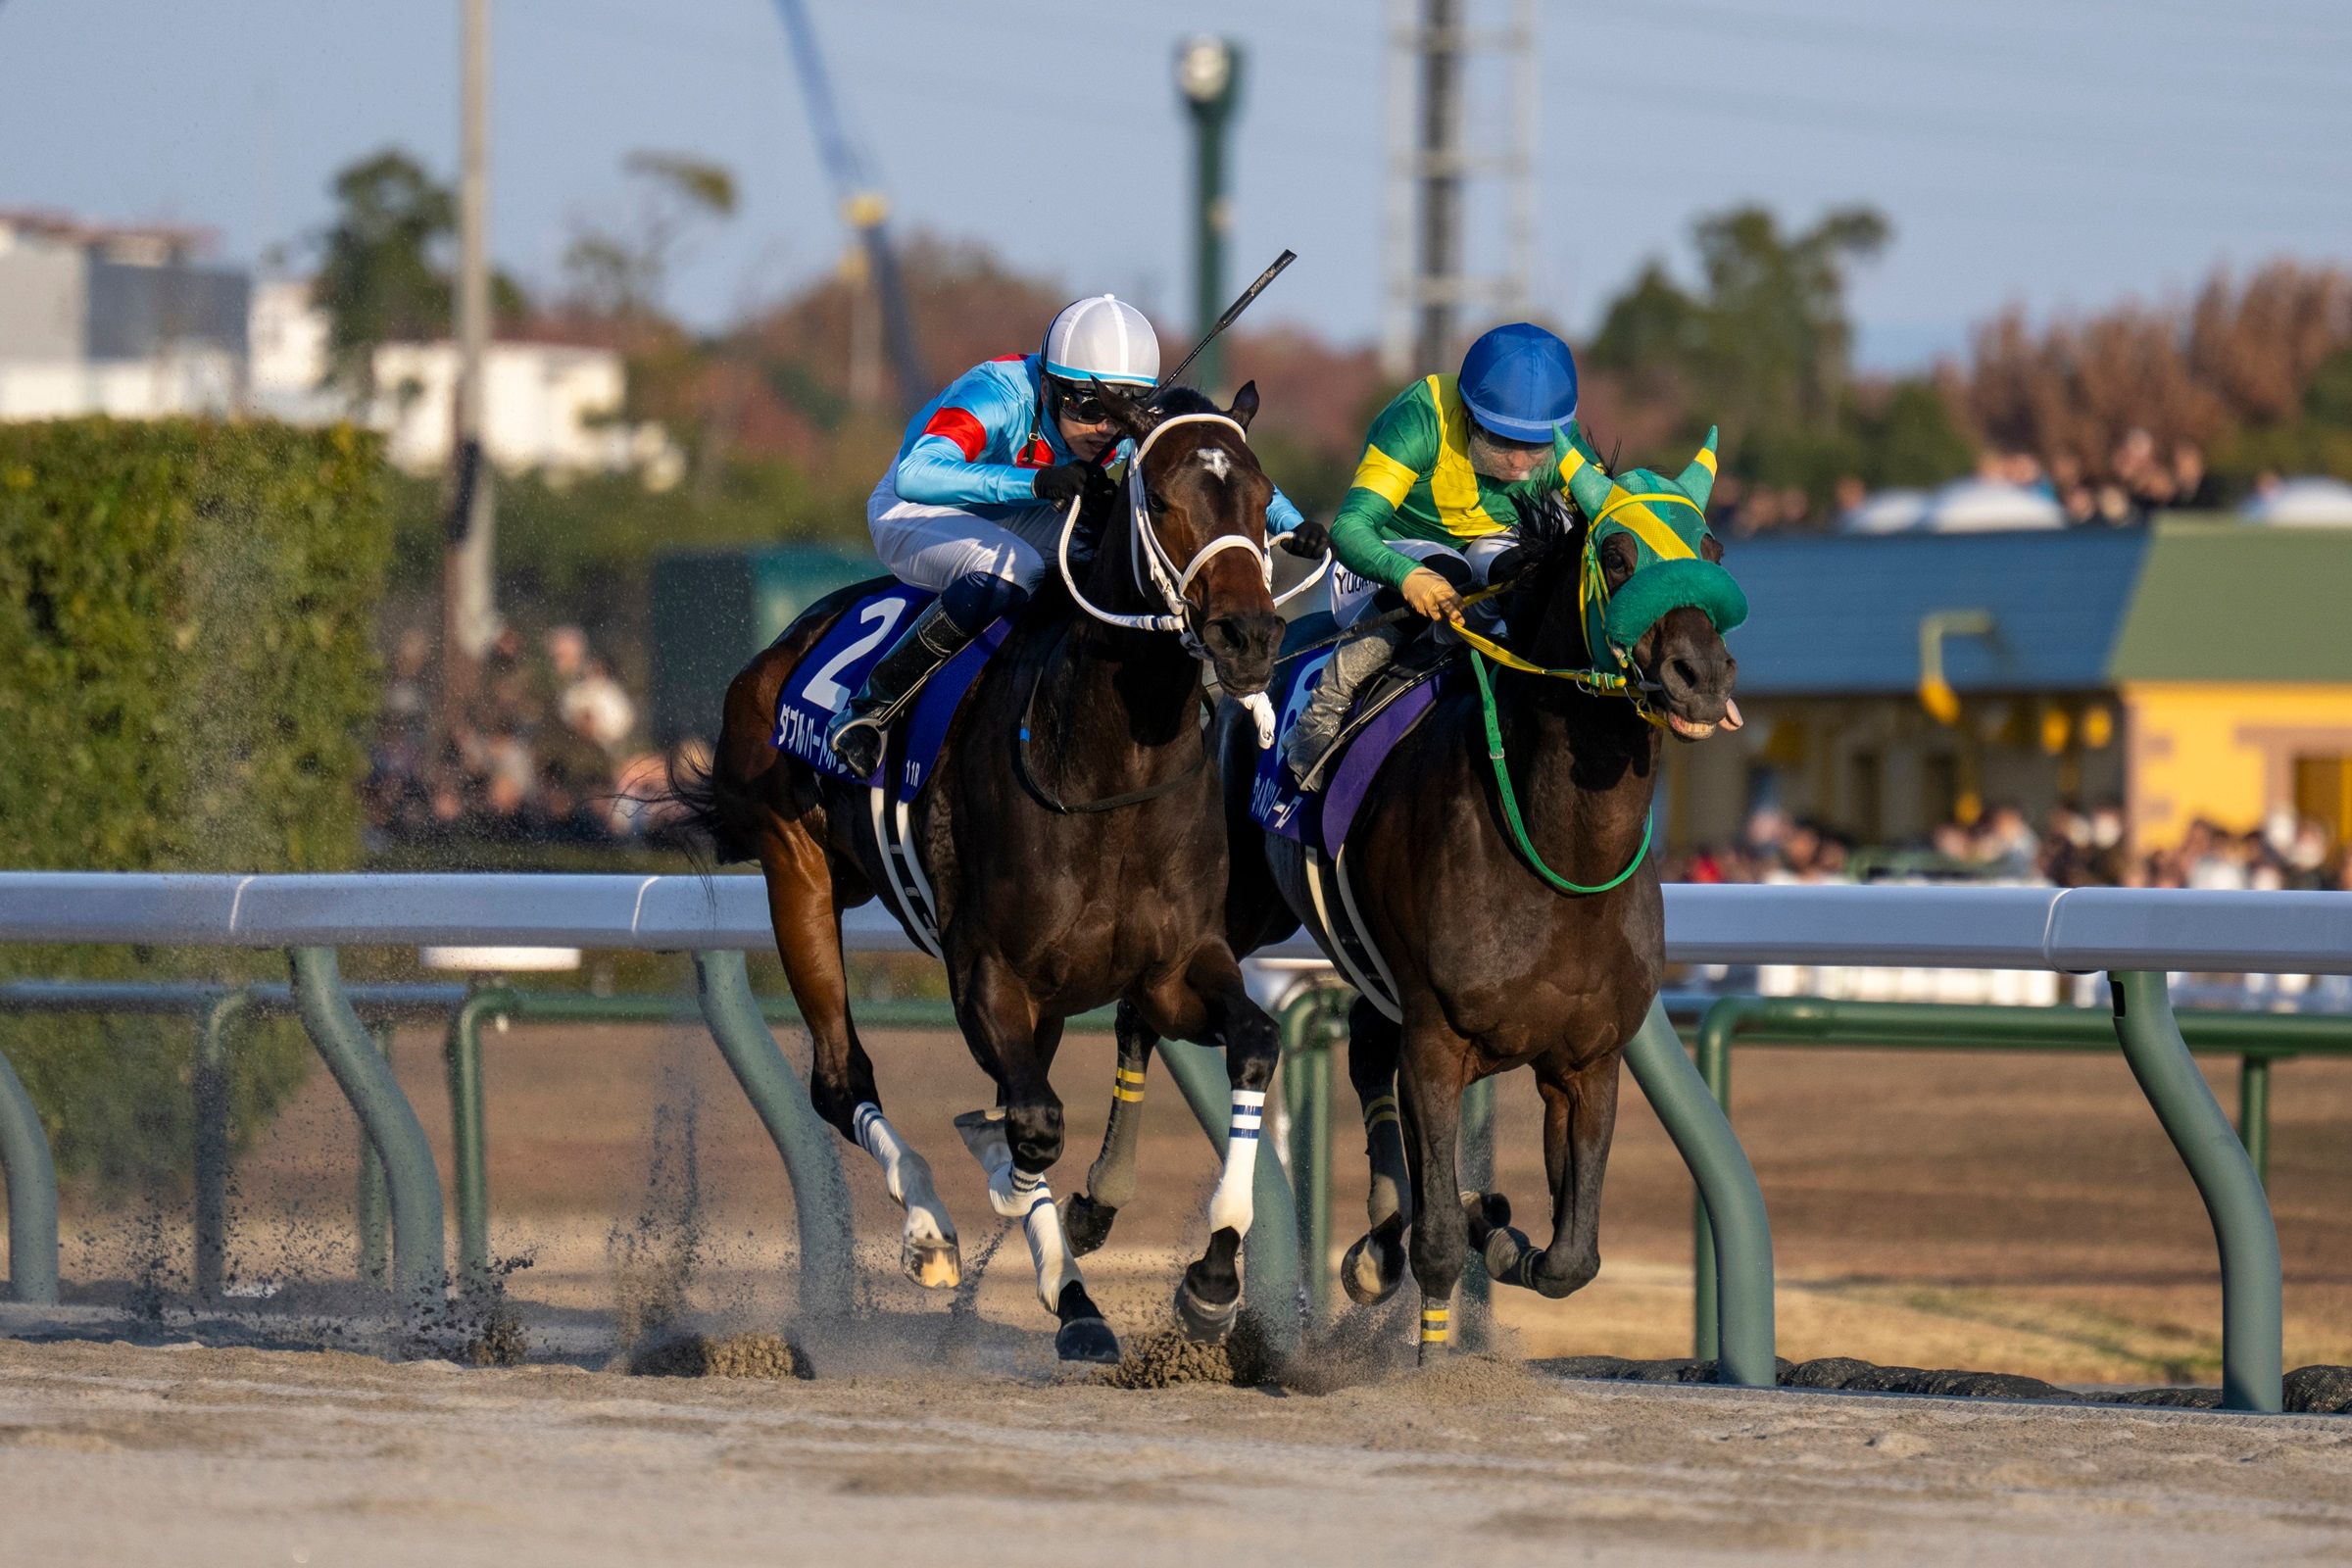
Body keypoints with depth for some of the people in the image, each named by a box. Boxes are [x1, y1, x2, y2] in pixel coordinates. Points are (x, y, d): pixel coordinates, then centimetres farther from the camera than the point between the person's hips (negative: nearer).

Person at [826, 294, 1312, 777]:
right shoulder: (998, 396, -36)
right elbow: (915, 476, -52)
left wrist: (1289, 523, -28)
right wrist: (1037, 481, -60)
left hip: (1024, 519, 6)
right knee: (1011, 570, -36)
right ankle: (871, 706, -23)